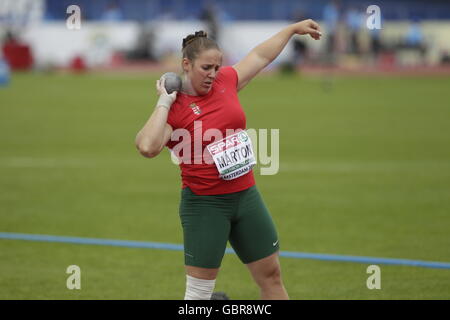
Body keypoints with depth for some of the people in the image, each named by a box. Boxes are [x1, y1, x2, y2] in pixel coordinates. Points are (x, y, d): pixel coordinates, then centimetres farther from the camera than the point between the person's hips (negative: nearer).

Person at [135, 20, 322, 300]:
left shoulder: (225, 81, 2)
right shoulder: (173, 110, -14)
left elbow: (261, 56, 20)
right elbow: (148, 147, -32)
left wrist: (293, 28, 28)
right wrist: (164, 102, -23)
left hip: (246, 196, 6)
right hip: (205, 205, -6)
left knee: (271, 275, 13)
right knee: (199, 292, -2)